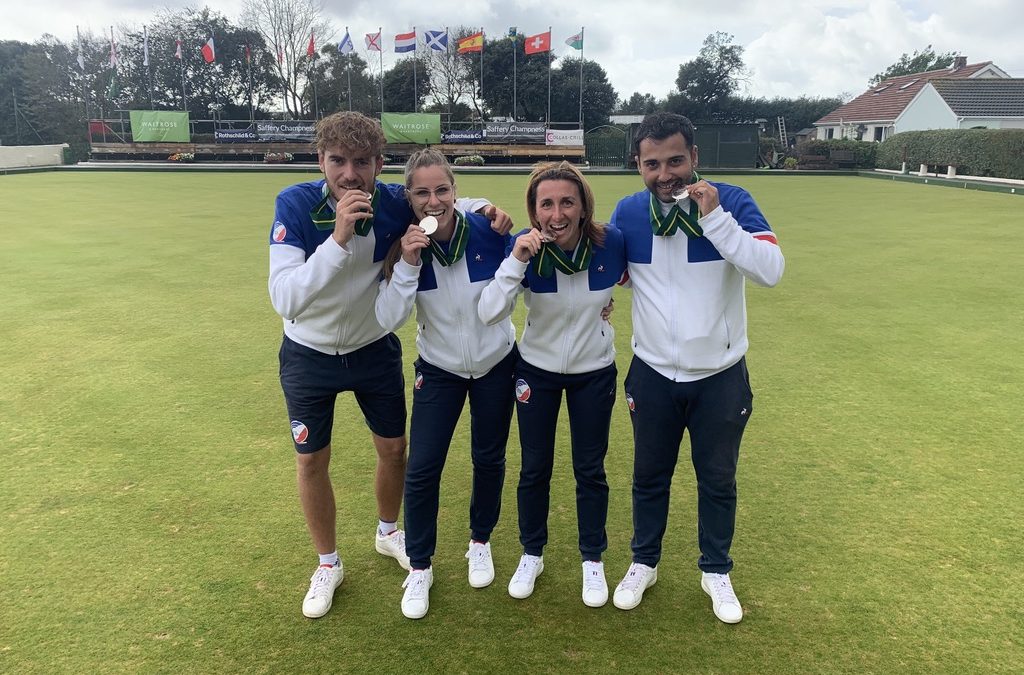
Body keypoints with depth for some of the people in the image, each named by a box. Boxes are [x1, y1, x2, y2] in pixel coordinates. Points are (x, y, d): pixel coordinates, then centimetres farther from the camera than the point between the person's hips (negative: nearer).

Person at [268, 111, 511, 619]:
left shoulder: (396, 203, -20)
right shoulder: (295, 205, -26)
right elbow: (285, 300, -35)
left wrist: (484, 208, -17)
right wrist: (338, 239, -45)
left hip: (374, 349, 2)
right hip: (309, 355, -2)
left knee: (394, 449, 13)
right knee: (311, 462, 9)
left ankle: (388, 533, 43)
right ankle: (328, 564, 33)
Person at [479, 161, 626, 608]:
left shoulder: (610, 243, -19)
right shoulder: (525, 247, -20)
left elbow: (630, 276, 6)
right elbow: (489, 314, -29)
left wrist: (603, 304, -5)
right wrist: (516, 261, -38)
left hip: (594, 373, 0)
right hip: (537, 371, 0)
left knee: (590, 470, 11)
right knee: (534, 468, 12)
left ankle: (593, 561, 31)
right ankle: (531, 555, 34)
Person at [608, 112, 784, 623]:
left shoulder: (732, 202, -13)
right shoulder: (628, 212, -5)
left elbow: (772, 270, -26)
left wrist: (715, 218, -30)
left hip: (721, 376, -1)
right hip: (653, 375, 2)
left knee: (718, 480, 15)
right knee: (650, 476, 16)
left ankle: (716, 572, 37)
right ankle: (643, 563, 38)